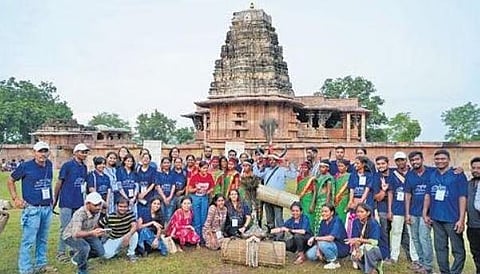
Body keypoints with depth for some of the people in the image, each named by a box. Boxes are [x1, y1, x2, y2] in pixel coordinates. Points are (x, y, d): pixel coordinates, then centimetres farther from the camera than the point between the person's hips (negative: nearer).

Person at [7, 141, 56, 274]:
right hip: (32, 209, -6)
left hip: (47, 208, 6)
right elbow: (10, 181, 2)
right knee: (28, 241, -2)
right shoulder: (26, 166, -9)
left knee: (43, 239, 16)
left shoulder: (49, 165, 6)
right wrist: (15, 198, -5)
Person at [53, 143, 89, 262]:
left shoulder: (84, 167, 10)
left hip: (79, 202, 6)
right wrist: (55, 199, -2)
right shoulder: (67, 165, -7)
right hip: (67, 202, -6)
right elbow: (59, 183, -4)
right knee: (65, 227, -1)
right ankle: (61, 252, 10)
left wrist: (85, 198, 13)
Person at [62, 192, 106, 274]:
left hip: (86, 234, 7)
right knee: (85, 248, -34)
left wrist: (97, 231, -4)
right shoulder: (79, 214, -37)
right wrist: (92, 233, -63)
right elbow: (75, 234, -49)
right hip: (71, 236, -6)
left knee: (100, 252, -4)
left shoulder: (97, 211, -16)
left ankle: (77, 258, 23)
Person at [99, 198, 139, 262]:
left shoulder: (130, 214, -16)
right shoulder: (109, 217, -17)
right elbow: (98, 226, -7)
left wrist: (128, 235, -45)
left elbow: (134, 226, -28)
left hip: (126, 238, 0)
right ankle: (118, 249, 14)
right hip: (113, 240, 0)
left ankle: (131, 254, -5)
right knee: (106, 255, -22)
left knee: (134, 234, -30)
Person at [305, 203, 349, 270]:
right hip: (330, 245, 7)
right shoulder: (323, 222, 1)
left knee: (322, 243, -33)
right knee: (310, 255, -5)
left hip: (341, 248, -7)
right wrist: (318, 251, -16)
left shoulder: (337, 221, -21)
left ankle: (335, 262, -10)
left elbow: (331, 238, -32)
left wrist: (314, 238, -24)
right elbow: (319, 236, -2)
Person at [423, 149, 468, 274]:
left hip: (453, 219, -5)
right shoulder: (432, 175, 8)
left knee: (458, 249, 3)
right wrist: (425, 214, 10)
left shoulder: (458, 175, -5)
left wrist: (461, 219, -13)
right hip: (436, 218, 5)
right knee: (440, 248, 13)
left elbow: (462, 198, -8)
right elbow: (427, 195, 14)